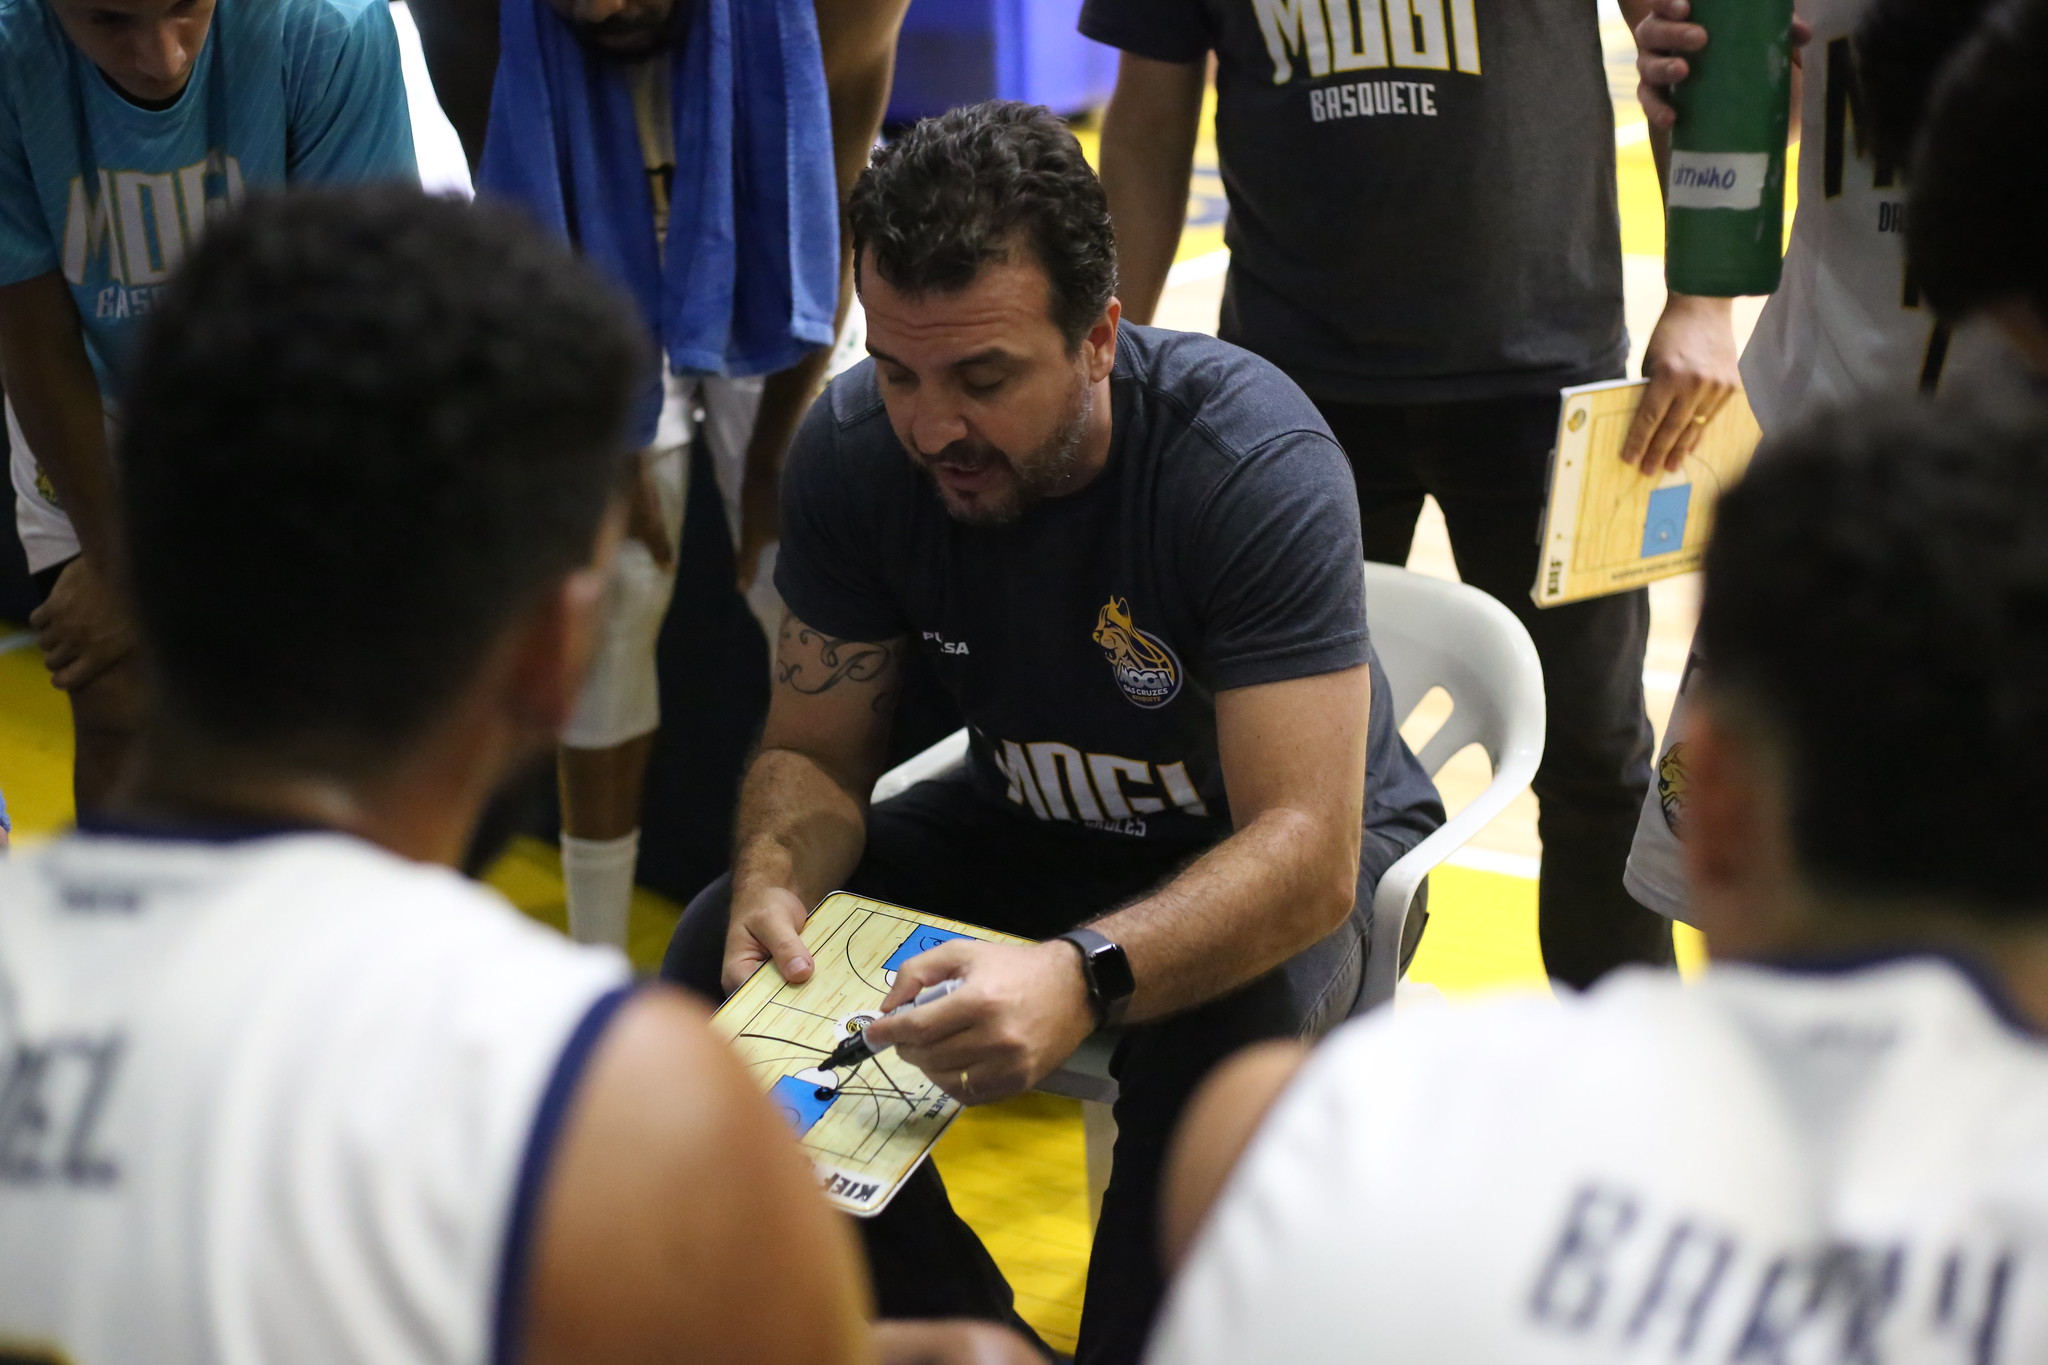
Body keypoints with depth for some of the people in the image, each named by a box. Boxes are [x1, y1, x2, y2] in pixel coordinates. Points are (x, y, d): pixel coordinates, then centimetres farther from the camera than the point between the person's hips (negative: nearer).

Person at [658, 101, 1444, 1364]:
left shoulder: (1256, 461, -30)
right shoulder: (853, 452, -16)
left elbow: (1307, 848, -36)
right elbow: (815, 753, -5)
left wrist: (1084, 976, -54)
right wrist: (774, 879, -29)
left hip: (1290, 850, -4)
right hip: (1032, 826, 5)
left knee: (1226, 1027, -38)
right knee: (718, 963, -16)